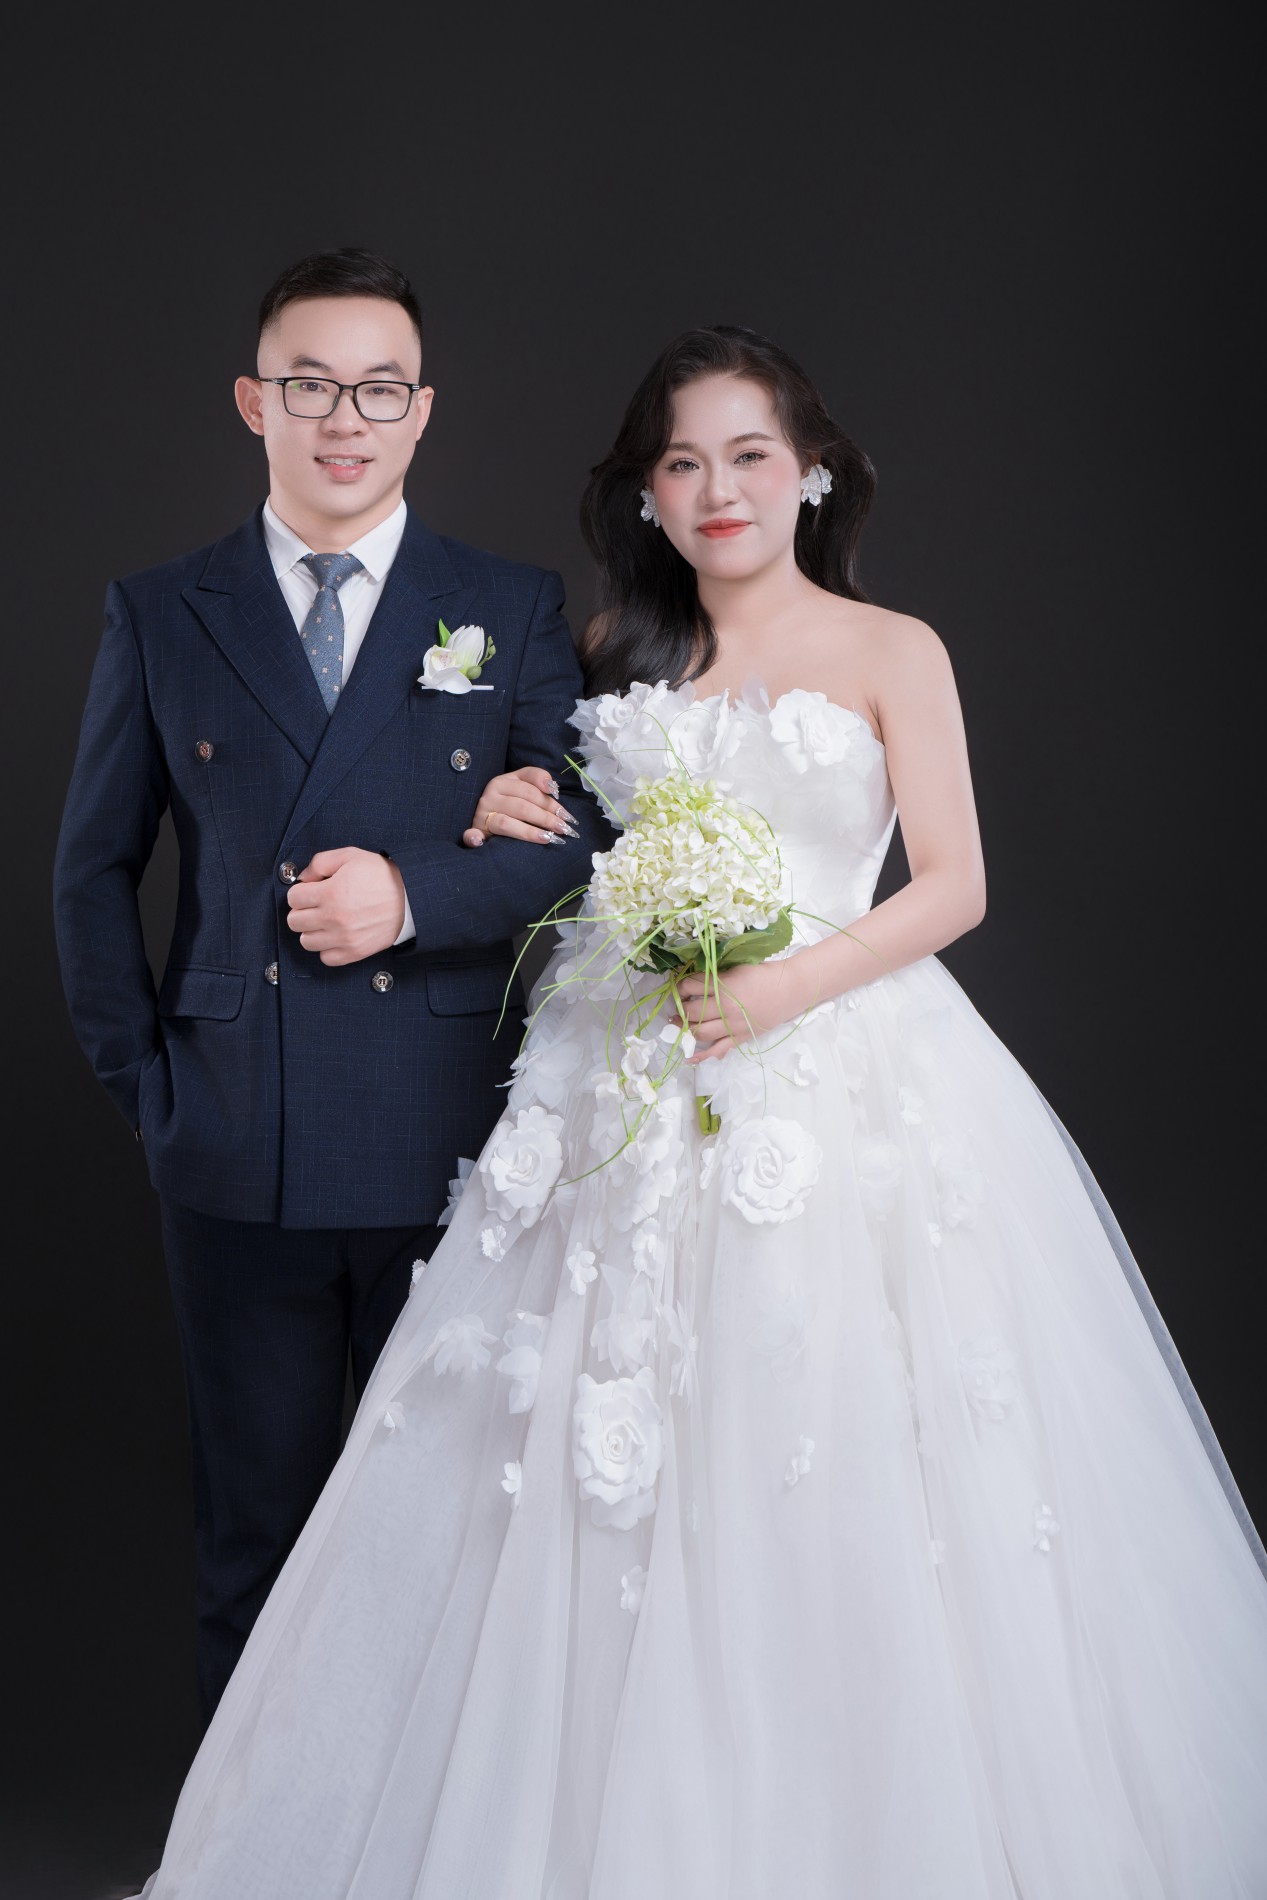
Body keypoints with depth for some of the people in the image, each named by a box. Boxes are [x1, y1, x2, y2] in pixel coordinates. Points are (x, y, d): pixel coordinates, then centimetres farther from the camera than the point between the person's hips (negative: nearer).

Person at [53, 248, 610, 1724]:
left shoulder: (514, 610, 5)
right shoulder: (158, 614, 6)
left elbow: (586, 838, 2)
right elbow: (94, 868, 10)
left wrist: (417, 896, -13)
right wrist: (139, 1078, 2)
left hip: (451, 1145, 0)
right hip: (238, 1158, 1)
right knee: (253, 1525, 13)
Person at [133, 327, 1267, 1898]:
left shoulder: (891, 652, 3)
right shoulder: (617, 651, 14)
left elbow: (953, 887, -3)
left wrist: (791, 984, -17)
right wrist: (514, 819, 2)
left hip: (844, 1082, -3)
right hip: (634, 1096, 4)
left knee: (838, 1491, -4)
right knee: (608, 1472, 2)